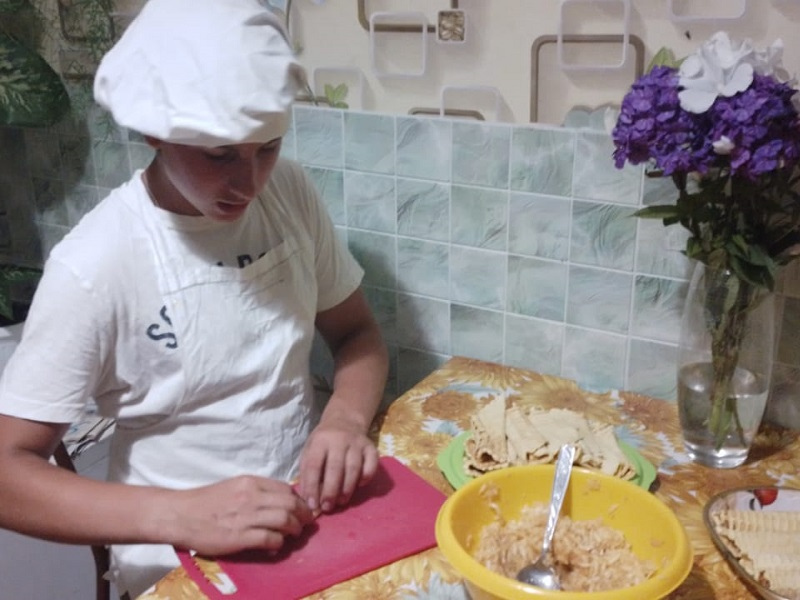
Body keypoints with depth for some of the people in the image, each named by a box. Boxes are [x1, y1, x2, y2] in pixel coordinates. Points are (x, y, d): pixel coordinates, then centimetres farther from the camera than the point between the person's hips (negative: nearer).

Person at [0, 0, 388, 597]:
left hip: (311, 505, 4)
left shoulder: (292, 193, -6)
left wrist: (347, 417, -16)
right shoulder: (97, 264, -19)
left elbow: (356, 333, 4)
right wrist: (179, 514, -30)